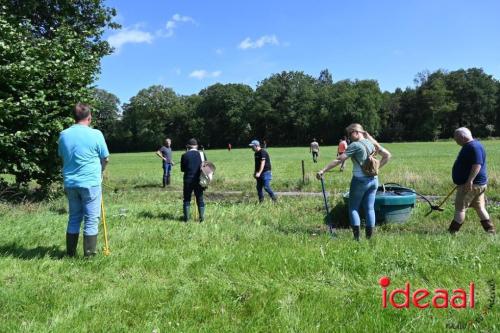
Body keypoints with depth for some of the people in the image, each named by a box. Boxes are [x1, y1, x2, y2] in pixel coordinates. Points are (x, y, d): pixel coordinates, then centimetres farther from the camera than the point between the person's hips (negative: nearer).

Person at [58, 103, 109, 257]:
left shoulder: (63, 134, 2)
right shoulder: (95, 134, -11)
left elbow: (62, 157, 13)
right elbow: (105, 159, -2)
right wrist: (99, 171, 17)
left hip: (70, 183, 5)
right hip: (90, 183, -5)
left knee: (74, 217, 16)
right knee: (91, 219, 3)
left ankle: (71, 253, 22)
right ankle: (89, 254, 6)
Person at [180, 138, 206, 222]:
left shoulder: (184, 155, -6)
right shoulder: (202, 154, -1)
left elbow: (182, 169, 0)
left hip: (188, 180, -2)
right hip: (199, 180, 2)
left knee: (187, 199, 10)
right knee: (200, 199, 11)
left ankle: (186, 218, 12)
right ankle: (202, 218, 12)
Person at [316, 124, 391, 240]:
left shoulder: (355, 145, -12)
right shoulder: (371, 143, 9)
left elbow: (338, 160, -17)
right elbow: (387, 155, 15)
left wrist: (323, 170, -16)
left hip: (360, 181, -6)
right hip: (373, 180, 6)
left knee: (353, 208, 5)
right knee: (370, 208, 9)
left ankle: (357, 238, 0)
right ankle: (369, 237, 11)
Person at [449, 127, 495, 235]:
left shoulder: (474, 147, -18)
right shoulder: (470, 146, 15)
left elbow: (477, 164, -27)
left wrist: (470, 180, -31)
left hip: (471, 184, -10)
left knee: (460, 208, -6)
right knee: (480, 208, 14)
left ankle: (452, 232, -2)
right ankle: (490, 230, 19)